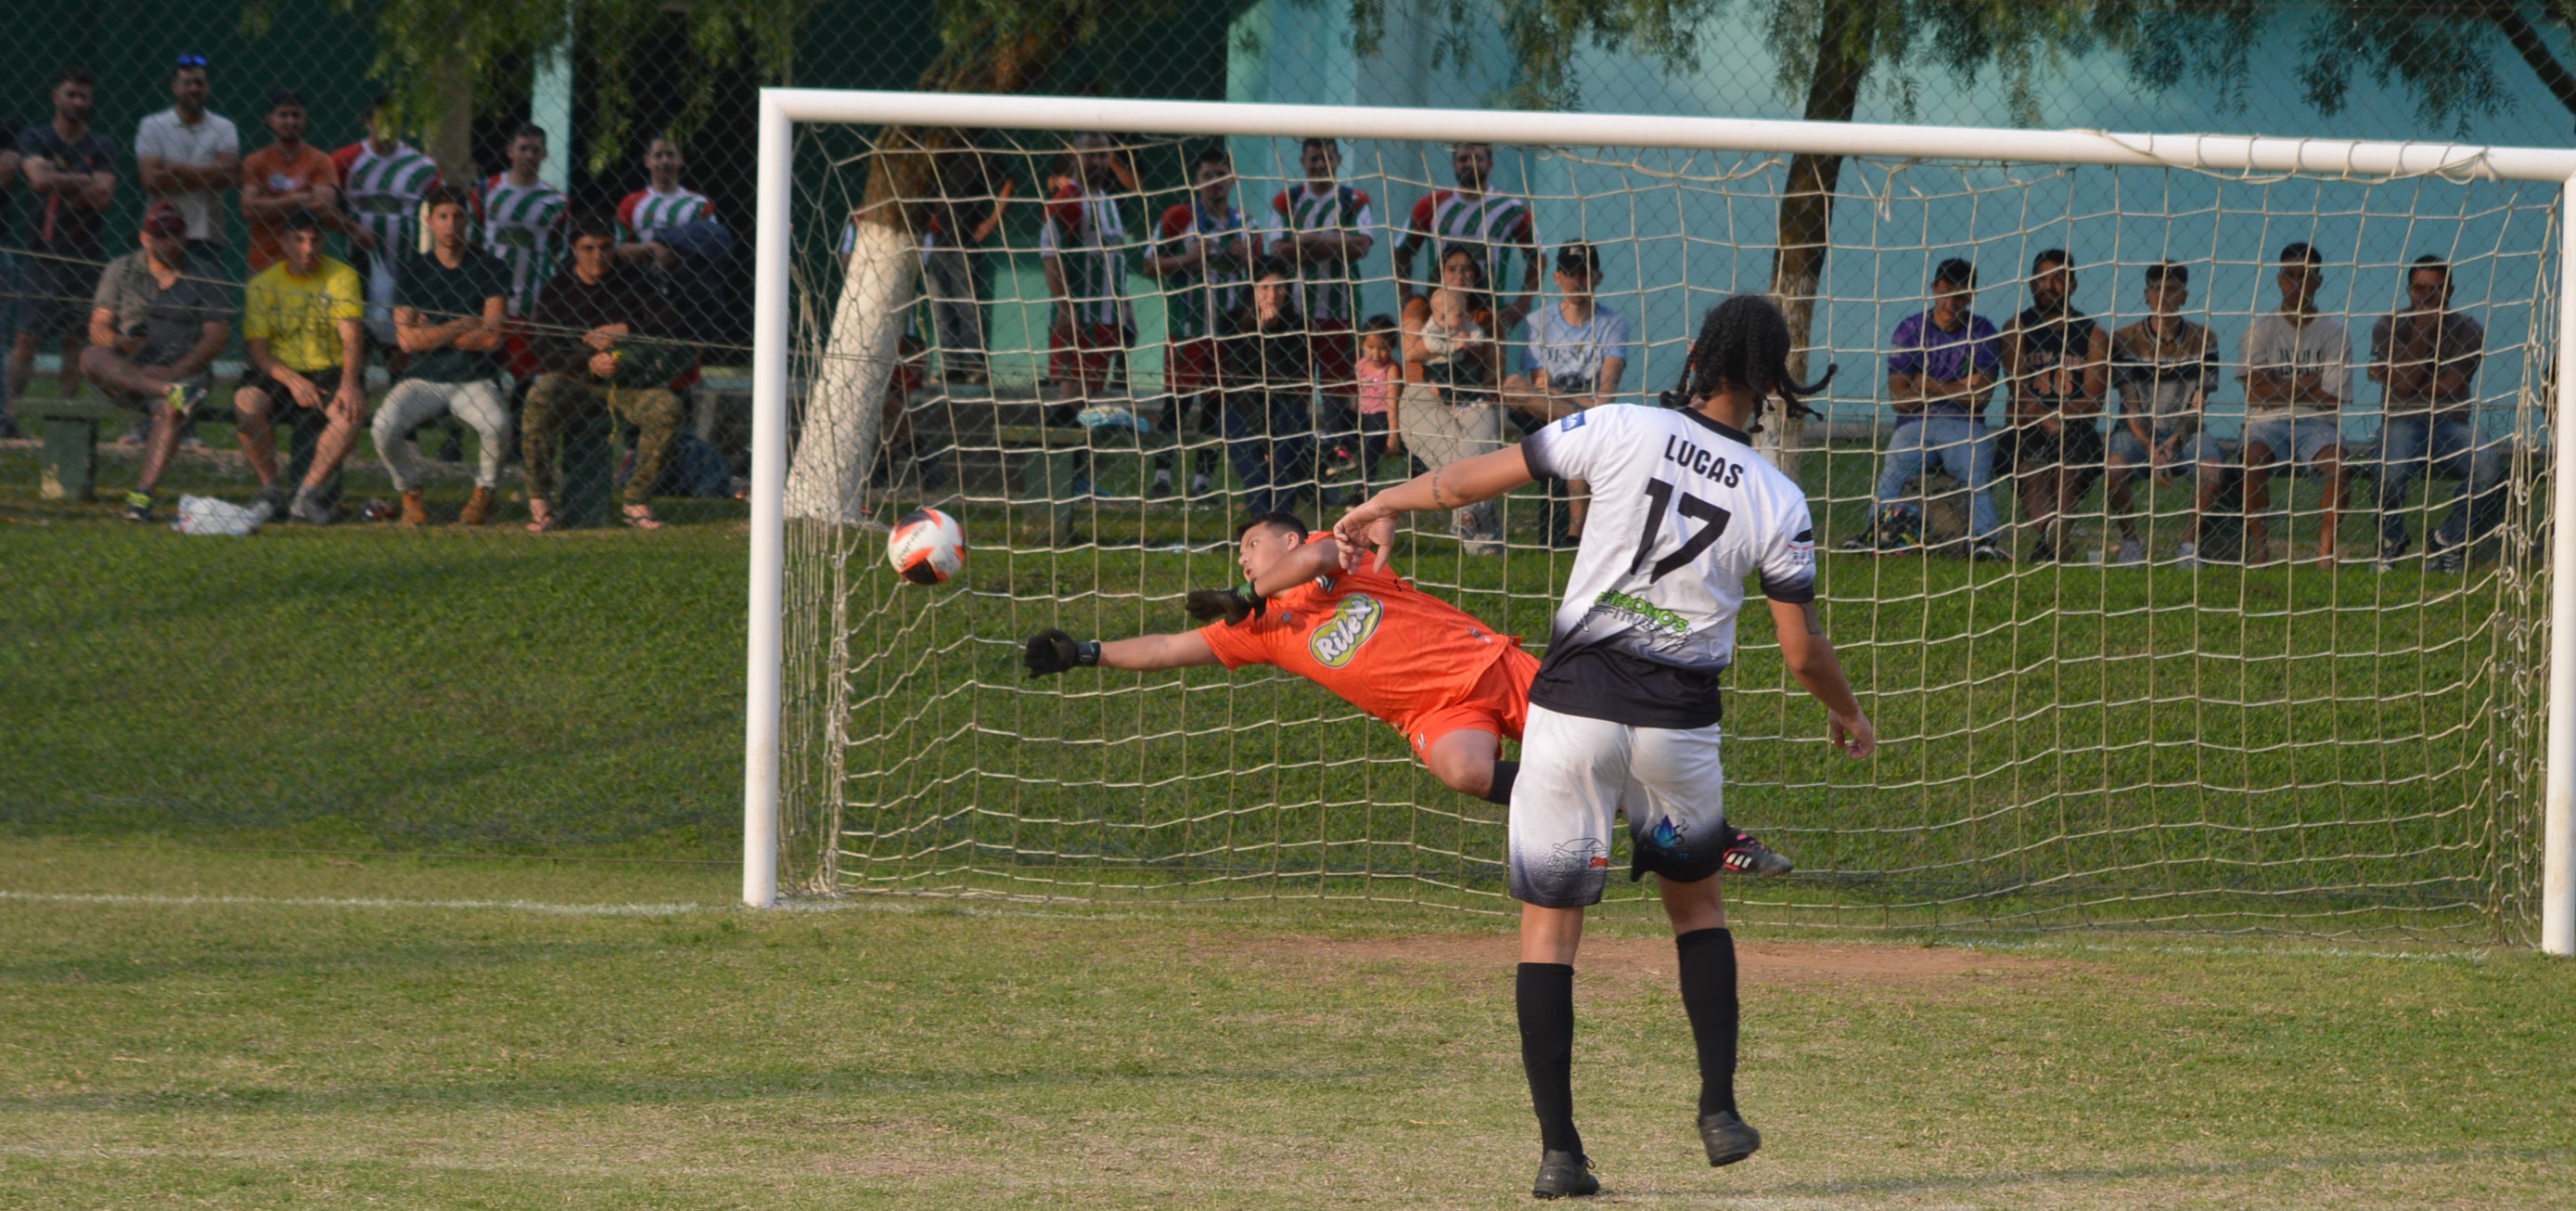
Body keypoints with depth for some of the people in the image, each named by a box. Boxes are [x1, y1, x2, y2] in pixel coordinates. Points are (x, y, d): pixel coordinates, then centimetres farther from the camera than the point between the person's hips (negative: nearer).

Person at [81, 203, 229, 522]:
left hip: (183, 370, -2)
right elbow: (99, 325, 7)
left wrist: (177, 370, -15)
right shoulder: (121, 271, 12)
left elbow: (217, 335, 0)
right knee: (91, 357, -31)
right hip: (122, 370, 2)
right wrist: (118, 343, -18)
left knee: (169, 410, -36)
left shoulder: (202, 276, 7)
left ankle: (144, 493, -48)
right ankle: (170, 391, -44)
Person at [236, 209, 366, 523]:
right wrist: (292, 381, -23)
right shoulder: (263, 284, 0)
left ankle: (308, 493, -24)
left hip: (330, 370, 0)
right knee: (247, 403, -31)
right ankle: (270, 491, -15)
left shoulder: (342, 276, -1)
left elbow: (351, 336, -11)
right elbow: (258, 350, -5)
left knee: (353, 409, -32)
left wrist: (349, 383, -28)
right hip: (279, 371, 0)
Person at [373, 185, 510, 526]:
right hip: (422, 379, 1)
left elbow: (491, 337, -6)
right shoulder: (413, 271, 7)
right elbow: (408, 340, -2)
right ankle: (410, 492, 1)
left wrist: (432, 333, -3)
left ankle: (485, 491, -2)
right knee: (385, 426, -29)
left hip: (475, 380, -1)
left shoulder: (489, 270, 3)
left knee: (497, 424, -33)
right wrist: (462, 327, -7)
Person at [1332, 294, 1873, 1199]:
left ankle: (1559, 1149, -2)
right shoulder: (1778, 503, -3)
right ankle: (1719, 1110, 17)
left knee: (1549, 921, 5)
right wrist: (1849, 717, 23)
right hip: (1681, 719, 2)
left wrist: (1386, 506, 13)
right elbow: (1803, 650, 2)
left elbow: (1484, 474, -3)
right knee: (1695, 900, 25)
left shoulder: (1628, 431, -7)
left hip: (1575, 712, -2)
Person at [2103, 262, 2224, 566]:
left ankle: (2189, 542, -8)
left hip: (2185, 431, 1)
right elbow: (2132, 406, -6)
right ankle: (2130, 543, -7)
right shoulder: (2125, 339, -1)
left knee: (2211, 471, -31)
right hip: (2138, 431, -1)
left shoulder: (2202, 340, 2)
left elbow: (2198, 405, -2)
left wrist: (2174, 443, -21)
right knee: (2113, 470, -33)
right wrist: (2150, 450, -21)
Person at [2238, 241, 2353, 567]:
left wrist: (2280, 388, 0)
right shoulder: (2261, 329, 8)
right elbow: (2254, 391, -3)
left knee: (2337, 462, -33)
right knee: (2254, 458, -34)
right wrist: (2306, 383, -2)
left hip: (2317, 422, 0)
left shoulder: (2333, 332, 7)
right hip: (2268, 422, 0)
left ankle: (2327, 545, -26)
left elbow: (2333, 398, 0)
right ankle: (2257, 542, -24)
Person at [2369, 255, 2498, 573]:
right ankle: (2391, 541, -3)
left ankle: (2449, 539, -3)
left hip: (2451, 425, 1)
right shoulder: (2388, 328, 5)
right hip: (2402, 424, -1)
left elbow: (2449, 389, -5)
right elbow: (2405, 387, -9)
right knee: (2392, 470, -38)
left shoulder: (2468, 331, 6)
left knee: (2489, 468, -32)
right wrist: (2422, 331, -9)